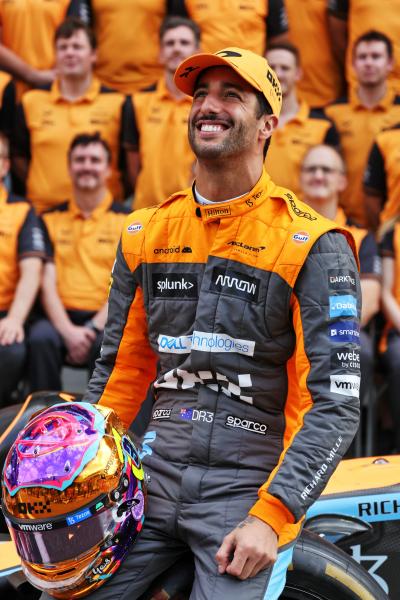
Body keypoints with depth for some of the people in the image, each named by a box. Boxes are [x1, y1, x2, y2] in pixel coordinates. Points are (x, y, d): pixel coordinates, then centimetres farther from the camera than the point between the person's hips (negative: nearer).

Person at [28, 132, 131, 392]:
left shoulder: (127, 221, 10)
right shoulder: (51, 220, 16)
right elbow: (48, 283, 5)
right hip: (62, 318, 2)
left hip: (106, 321, -2)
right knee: (40, 338, -32)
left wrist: (93, 329, -14)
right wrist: (67, 330, -13)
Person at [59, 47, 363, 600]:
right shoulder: (146, 233, 11)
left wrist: (270, 516, -18)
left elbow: (334, 404, -10)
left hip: (253, 487, -4)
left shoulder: (312, 245, -5)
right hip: (156, 477, 4)